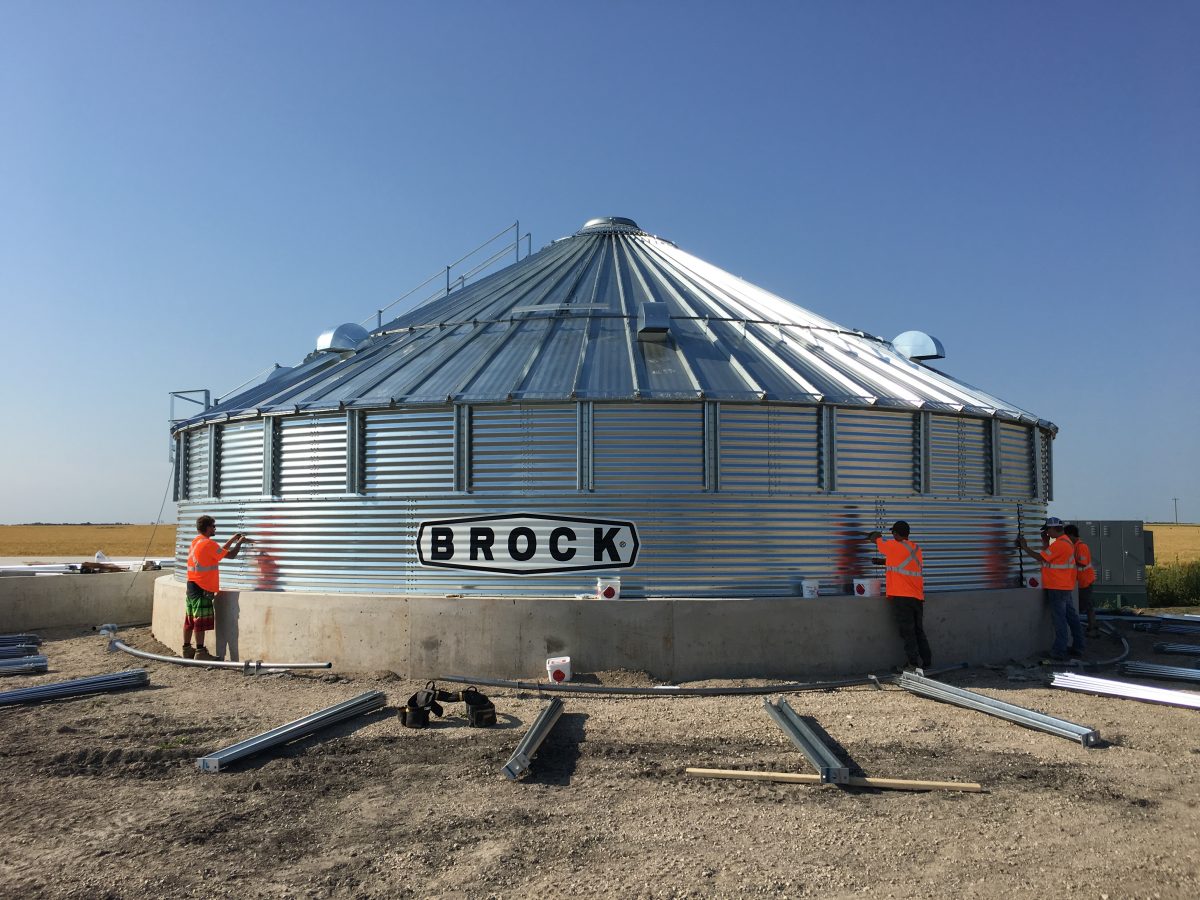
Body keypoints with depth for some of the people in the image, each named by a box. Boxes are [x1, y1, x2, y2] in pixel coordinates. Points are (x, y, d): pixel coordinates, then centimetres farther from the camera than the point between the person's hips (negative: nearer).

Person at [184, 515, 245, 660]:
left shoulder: (196, 541, 13)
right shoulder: (208, 544, -15)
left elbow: (220, 551, 19)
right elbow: (230, 555, -12)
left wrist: (233, 539, 21)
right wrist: (239, 542, 3)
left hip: (192, 585, 9)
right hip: (203, 588, -9)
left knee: (190, 619, 13)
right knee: (201, 620, -6)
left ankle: (187, 649, 19)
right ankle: (200, 652, -4)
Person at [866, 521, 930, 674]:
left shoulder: (893, 546, -7)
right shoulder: (916, 549, 12)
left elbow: (878, 541, 11)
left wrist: (876, 536, 33)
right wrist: (883, 562, 36)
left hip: (901, 597, -6)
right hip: (918, 597, 6)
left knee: (907, 632, -5)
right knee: (919, 631, 13)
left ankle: (914, 664, -8)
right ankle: (927, 662, 14)